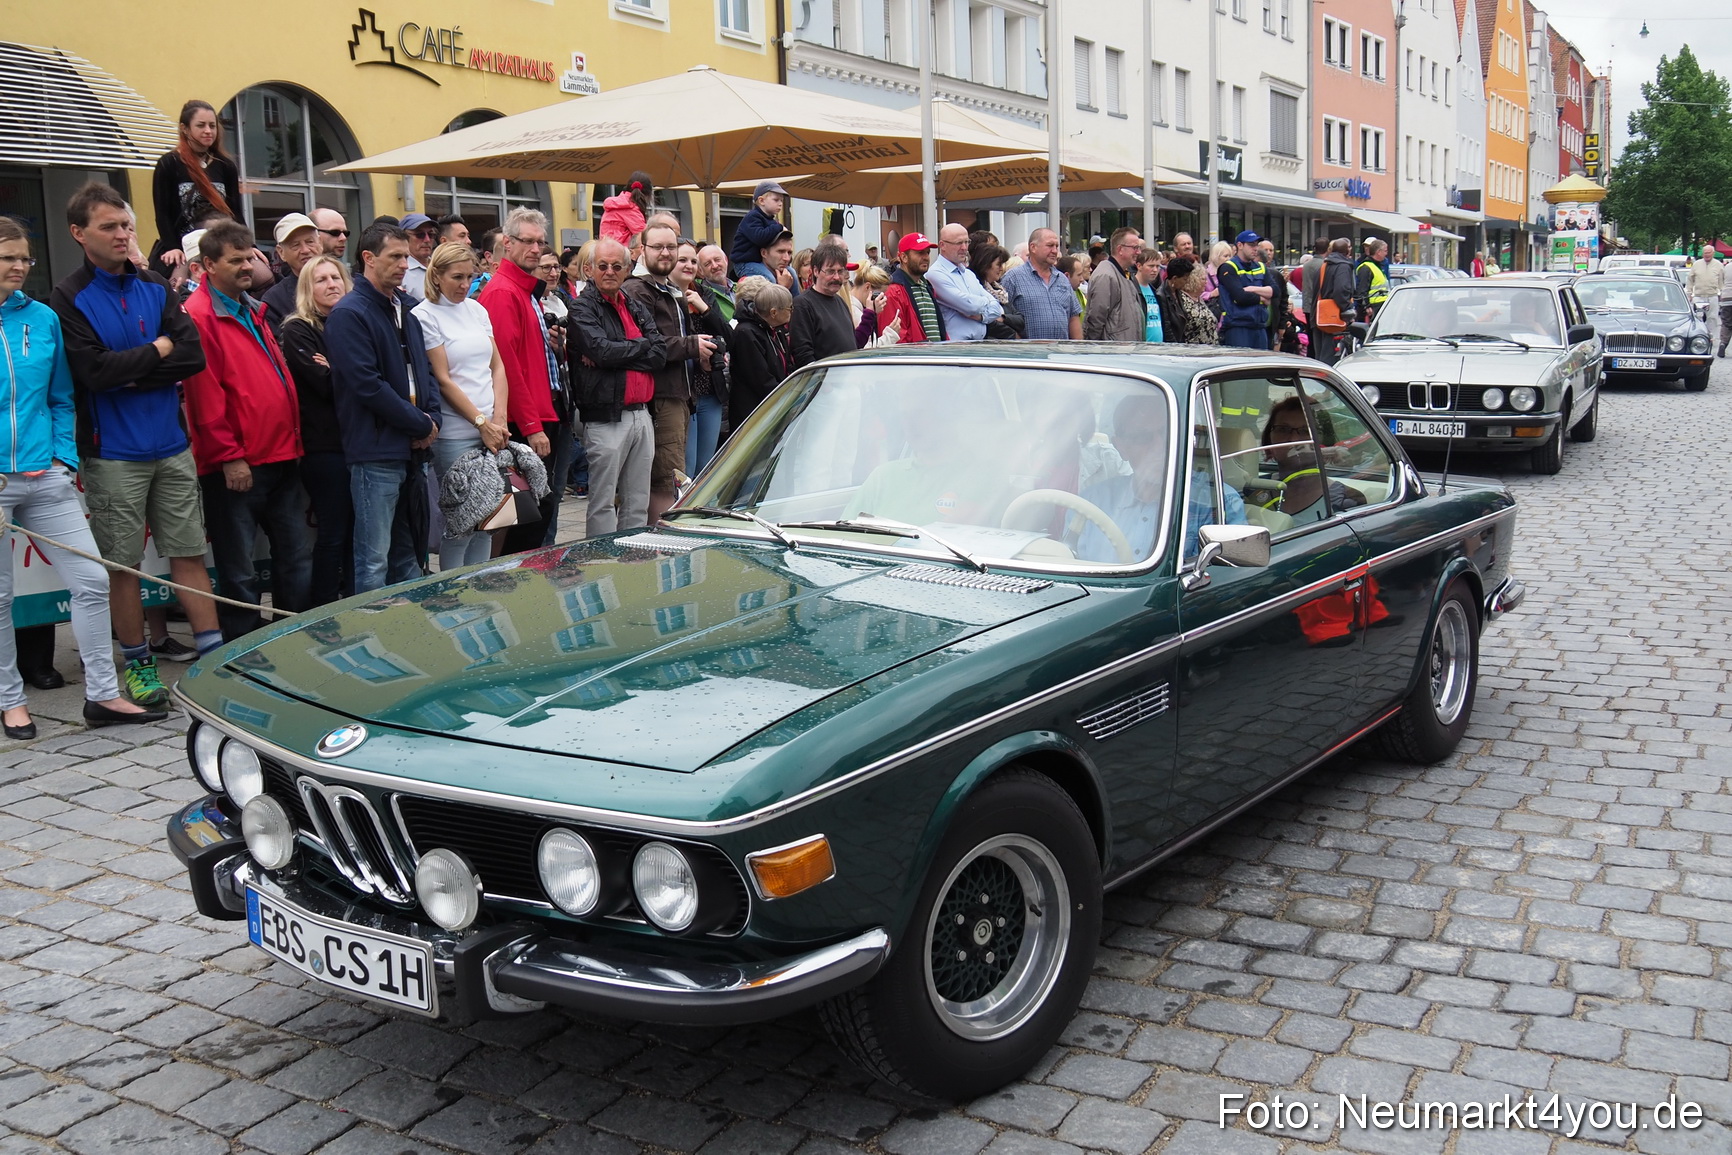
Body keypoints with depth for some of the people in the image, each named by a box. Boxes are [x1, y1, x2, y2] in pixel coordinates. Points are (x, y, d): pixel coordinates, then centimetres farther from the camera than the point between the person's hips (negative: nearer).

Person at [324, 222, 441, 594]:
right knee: (374, 562, -5)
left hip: (412, 450, 8)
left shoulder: (405, 311, 17)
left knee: (408, 554, 15)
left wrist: (433, 418, 2)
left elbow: (423, 371, 21)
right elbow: (367, 385, -17)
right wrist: (421, 425, -11)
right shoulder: (349, 315, -10)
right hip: (376, 452, -8)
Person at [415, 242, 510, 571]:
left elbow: (497, 366, 12)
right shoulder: (425, 316, -5)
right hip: (455, 434, -6)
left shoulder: (477, 309, 13)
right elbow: (442, 380, -8)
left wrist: (500, 419, -2)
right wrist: (482, 423, -12)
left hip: (491, 430, 6)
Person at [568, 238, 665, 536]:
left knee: (638, 505, 10)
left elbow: (660, 354, 4)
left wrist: (616, 356, -10)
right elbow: (602, 350, -18)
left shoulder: (636, 308, 17)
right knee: (603, 505, -5)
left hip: (641, 415, 7)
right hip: (606, 418, -7)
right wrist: (641, 345, -2)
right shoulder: (582, 308, -2)